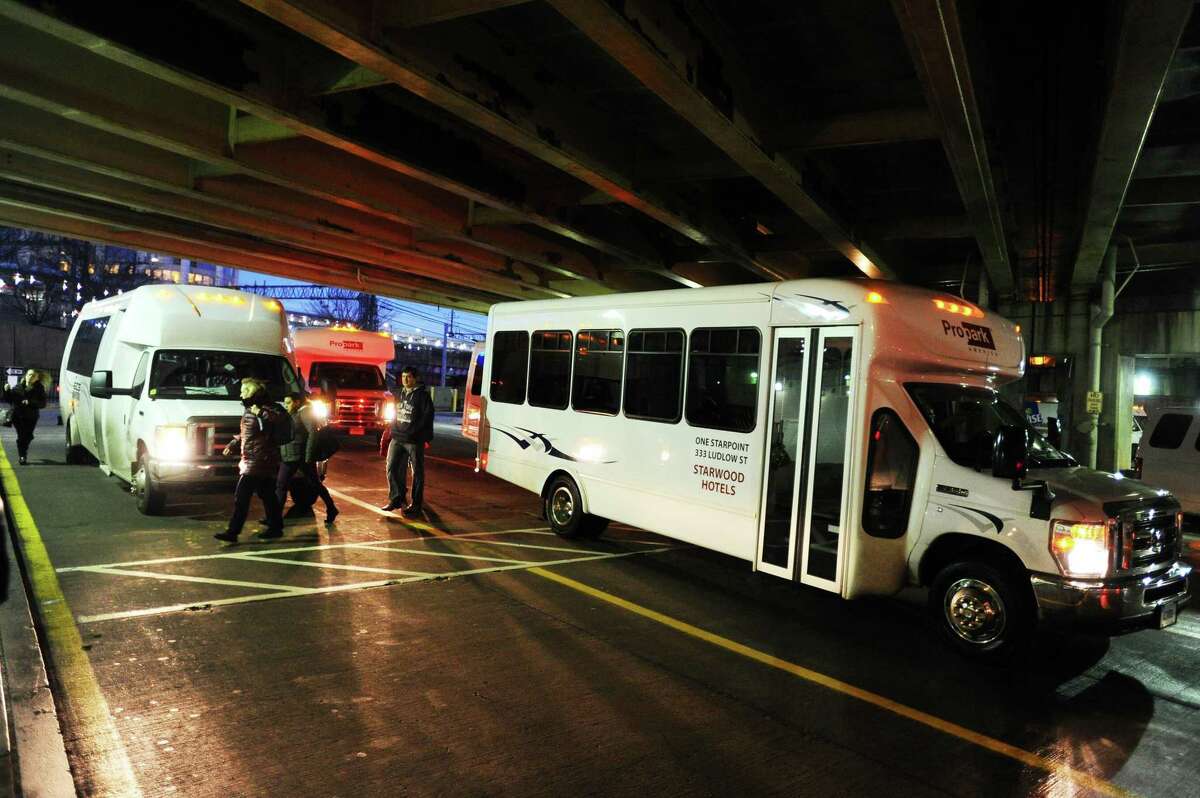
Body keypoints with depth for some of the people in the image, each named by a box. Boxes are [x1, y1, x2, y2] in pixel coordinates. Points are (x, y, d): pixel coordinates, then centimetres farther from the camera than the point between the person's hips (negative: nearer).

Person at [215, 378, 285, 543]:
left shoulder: (267, 408, -12)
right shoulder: (249, 410, 18)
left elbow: (281, 417, -31)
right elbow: (244, 433, 29)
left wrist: (261, 413, -35)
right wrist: (233, 444, 17)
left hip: (257, 462, -9)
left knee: (241, 497, -9)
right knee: (267, 495, 14)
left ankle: (232, 532, -7)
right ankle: (276, 527, 22)